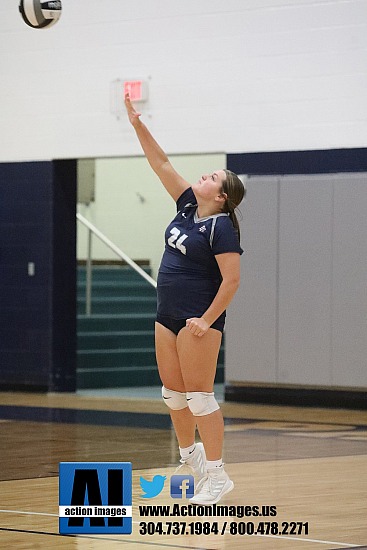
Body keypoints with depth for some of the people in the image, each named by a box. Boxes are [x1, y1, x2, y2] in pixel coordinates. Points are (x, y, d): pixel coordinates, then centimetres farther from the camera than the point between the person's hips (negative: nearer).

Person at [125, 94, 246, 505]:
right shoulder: (188, 206, 7)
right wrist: (137, 123, 3)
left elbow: (231, 279, -19)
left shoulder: (221, 227, -14)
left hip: (199, 320, -8)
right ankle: (189, 455, 29)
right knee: (172, 390, 13)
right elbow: (160, 163, 8)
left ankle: (216, 475, -5)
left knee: (198, 394, -8)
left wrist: (207, 320, -20)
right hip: (168, 316, 8)